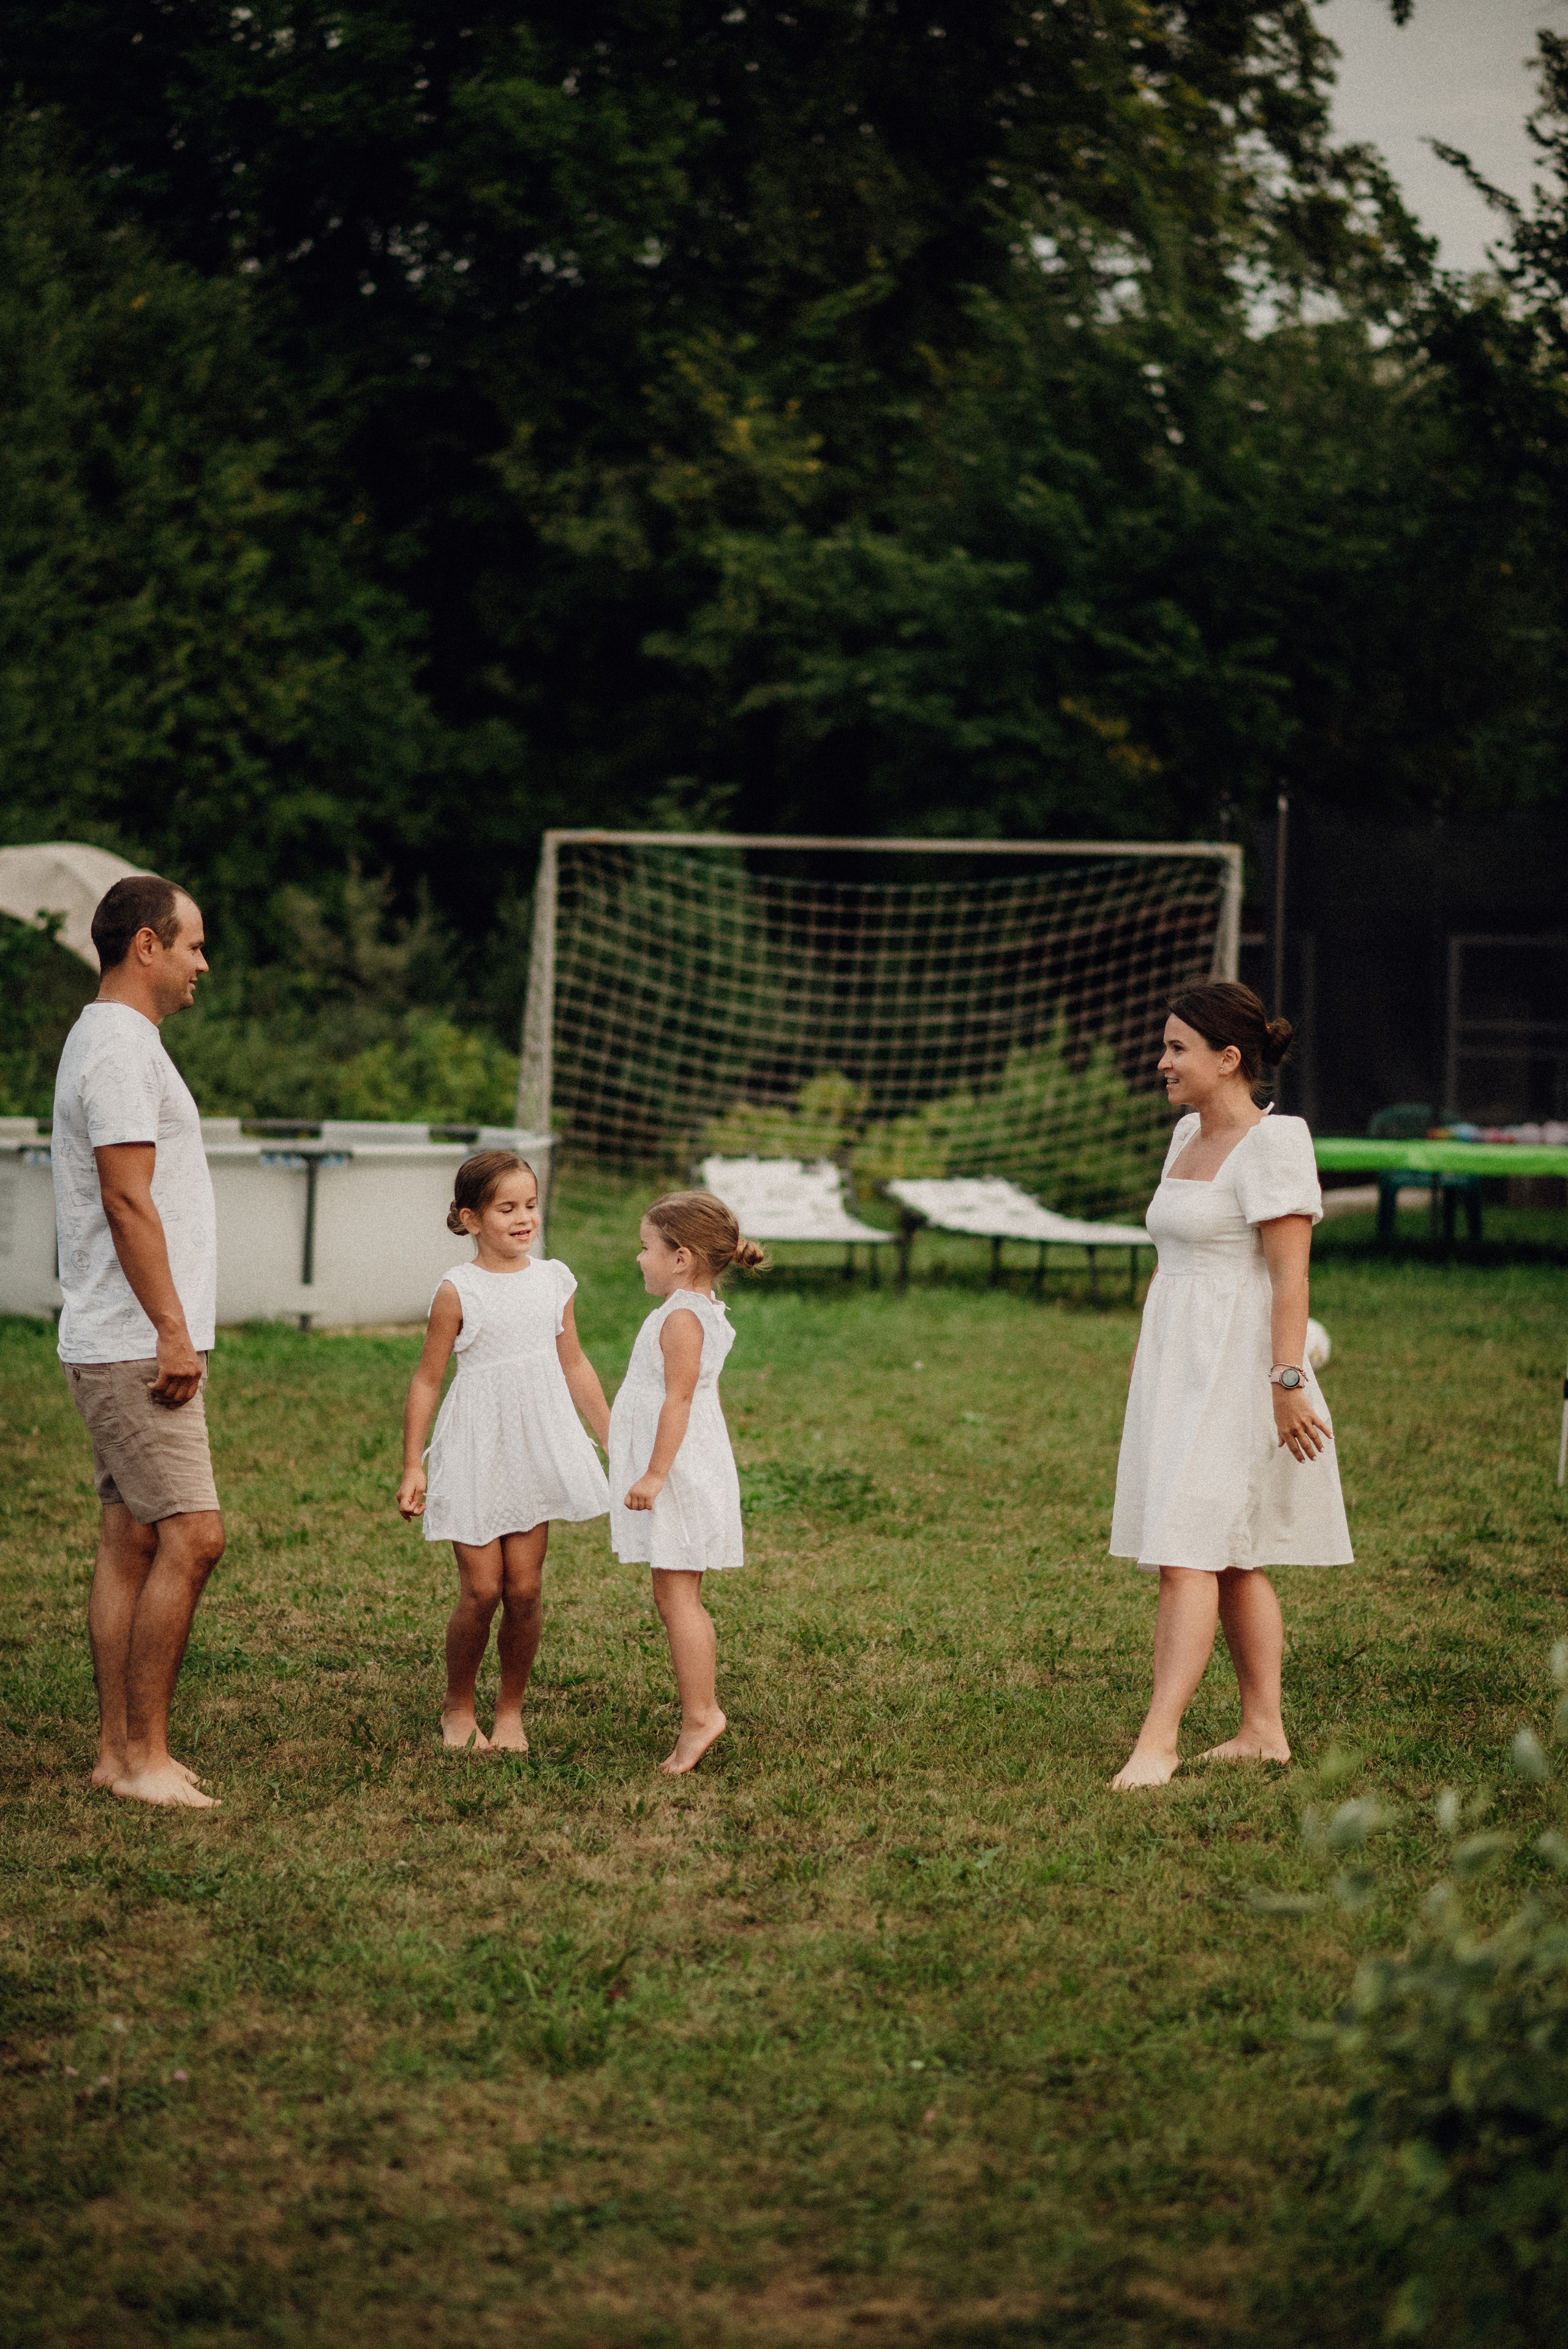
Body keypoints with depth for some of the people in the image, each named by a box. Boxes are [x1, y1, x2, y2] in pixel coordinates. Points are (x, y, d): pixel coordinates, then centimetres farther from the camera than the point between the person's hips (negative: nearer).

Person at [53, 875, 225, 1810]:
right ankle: (145, 1755, -8)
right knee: (190, 1536, -12)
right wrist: (174, 1331, -21)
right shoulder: (121, 1049, -14)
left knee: (133, 1540, 10)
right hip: (137, 1345, -11)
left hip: (129, 1345, 11)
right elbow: (127, 1201, -20)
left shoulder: (115, 1041, 19)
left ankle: (120, 1750, 13)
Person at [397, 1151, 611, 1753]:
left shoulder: (553, 1280, 4)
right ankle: (458, 1708, 17)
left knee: (524, 1589, 3)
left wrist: (615, 1440, 16)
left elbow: (575, 1367, 14)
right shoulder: (458, 1291, -9)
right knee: (482, 1590, -4)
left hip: (536, 1451, 4)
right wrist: (413, 1467, -7)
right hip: (476, 1453, -4)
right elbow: (427, 1380, -5)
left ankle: (511, 1712, 18)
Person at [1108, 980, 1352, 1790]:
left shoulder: (1271, 1143, -12)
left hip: (1235, 1369, -9)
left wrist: (1287, 1379, -22)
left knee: (1188, 1553, -14)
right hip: (1179, 1361, 9)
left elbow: (1289, 1274, -17)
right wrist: (1145, 1355, 26)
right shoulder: (1189, 1134, 15)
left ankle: (1158, 1741, -17)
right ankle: (1263, 1730, 16)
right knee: (1232, 1559, 11)